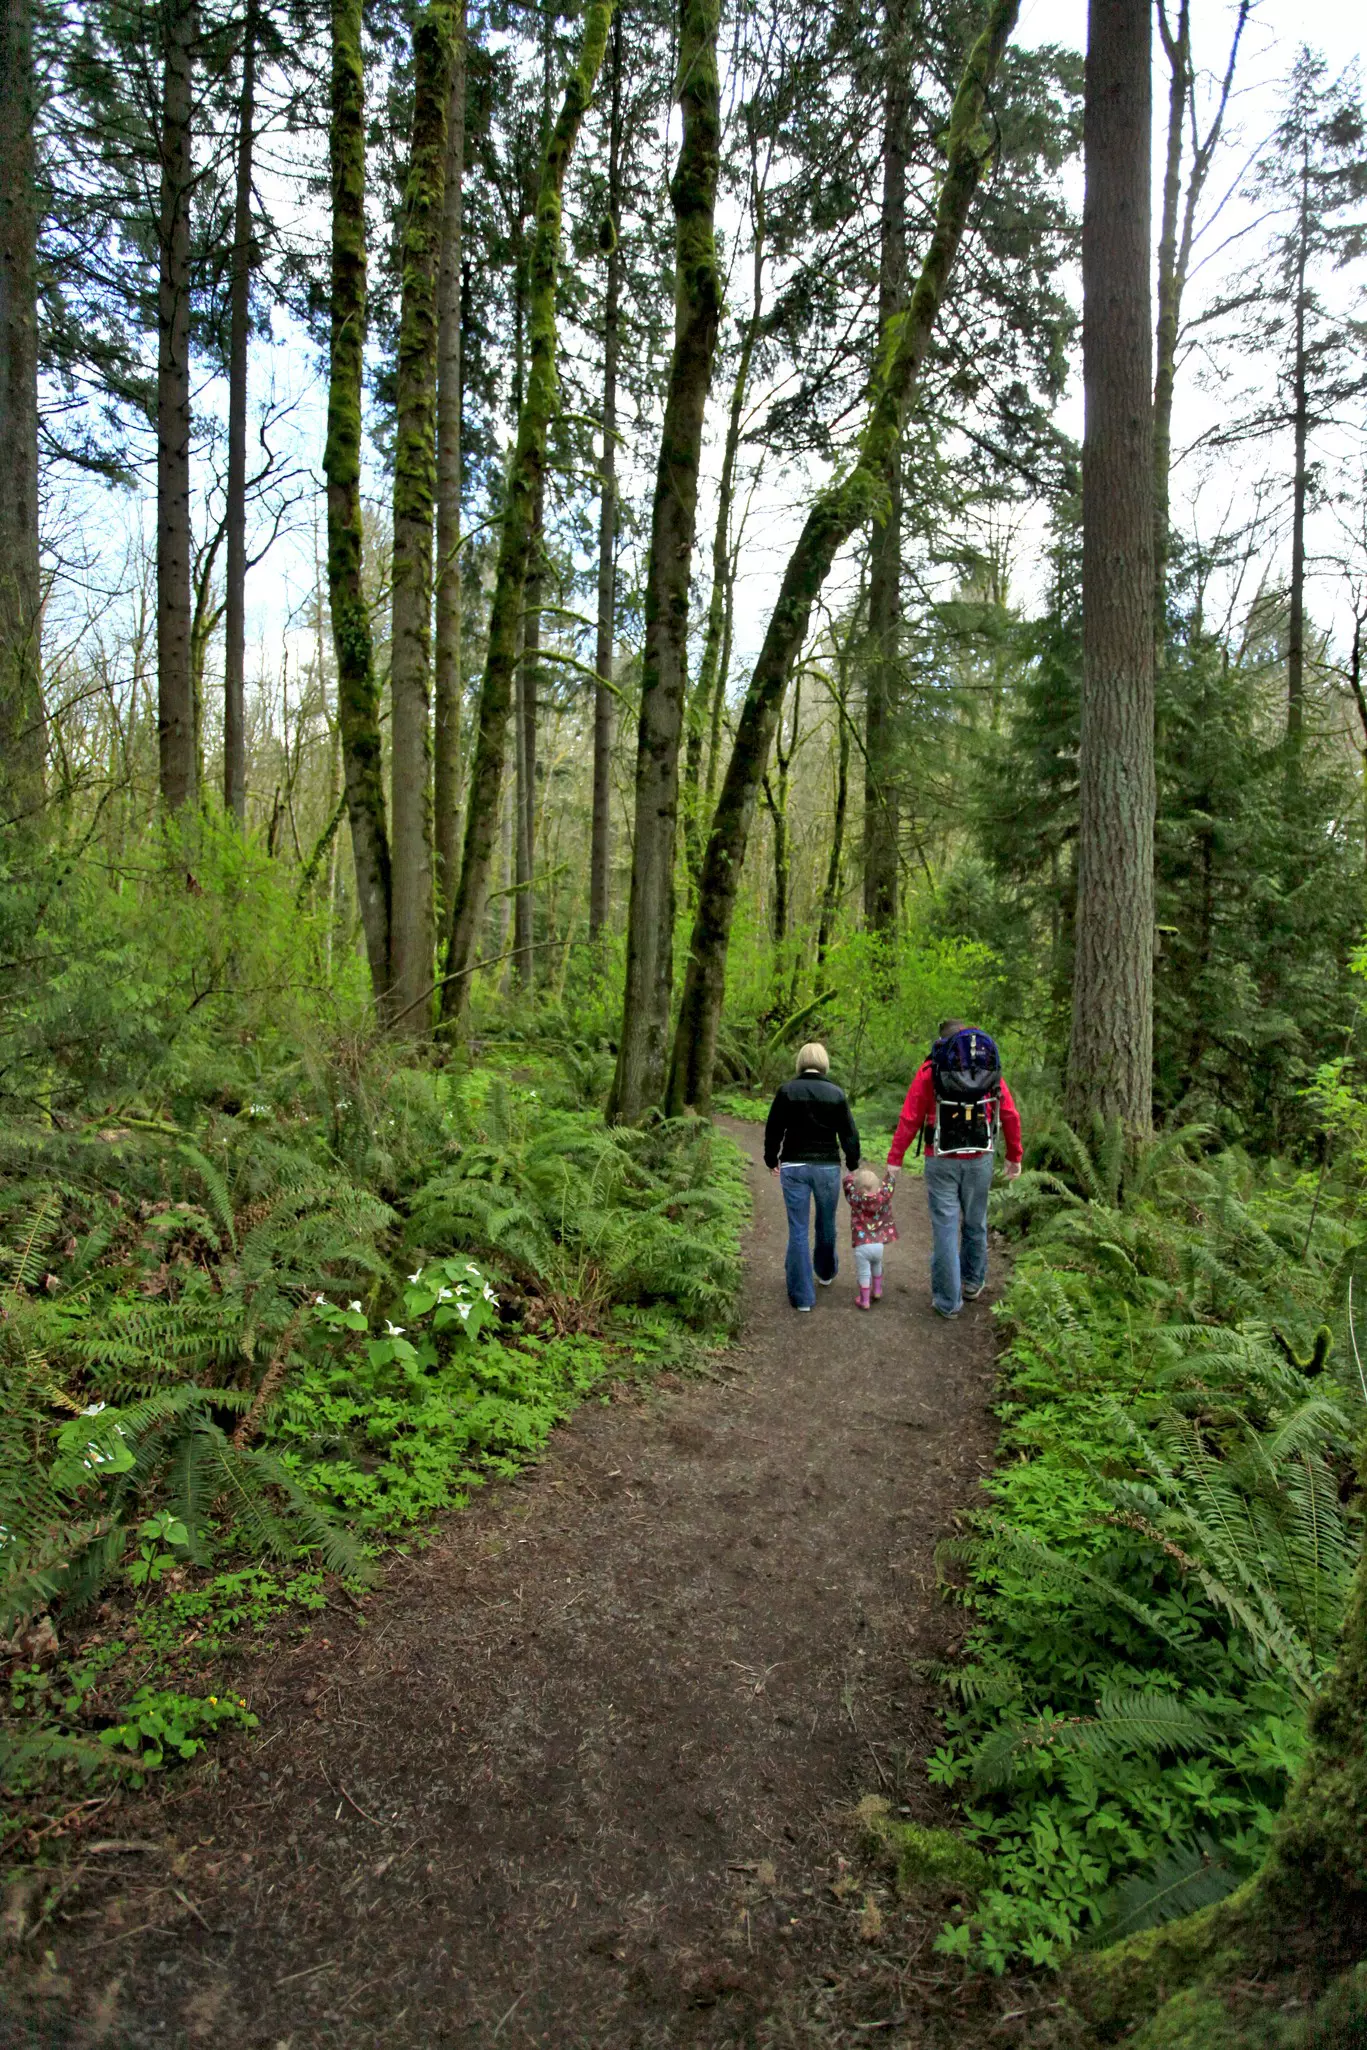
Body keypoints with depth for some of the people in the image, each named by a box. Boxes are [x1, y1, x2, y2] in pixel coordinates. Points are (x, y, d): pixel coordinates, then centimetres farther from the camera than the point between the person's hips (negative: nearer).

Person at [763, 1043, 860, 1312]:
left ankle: (802, 1296, 4)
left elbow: (773, 1130, 1)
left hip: (794, 1167, -1)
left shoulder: (786, 1091, -4)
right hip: (828, 1167, 1)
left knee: (798, 1229, 3)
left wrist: (771, 1160, 17)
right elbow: (849, 1133, 1)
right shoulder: (836, 1093, -3)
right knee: (826, 1224, 21)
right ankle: (826, 1272, 43)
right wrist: (853, 1164, 16)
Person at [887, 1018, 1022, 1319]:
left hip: (942, 1161, -2)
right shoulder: (990, 1069, 6)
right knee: (975, 1223, 19)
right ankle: (973, 1282, 34)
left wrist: (894, 1159, -4)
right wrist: (1014, 1156, 13)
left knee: (945, 1227, 2)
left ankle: (948, 1301, 7)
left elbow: (909, 1119, -7)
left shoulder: (930, 1069, -2)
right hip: (981, 1159, 3)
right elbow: (1010, 1116, 5)